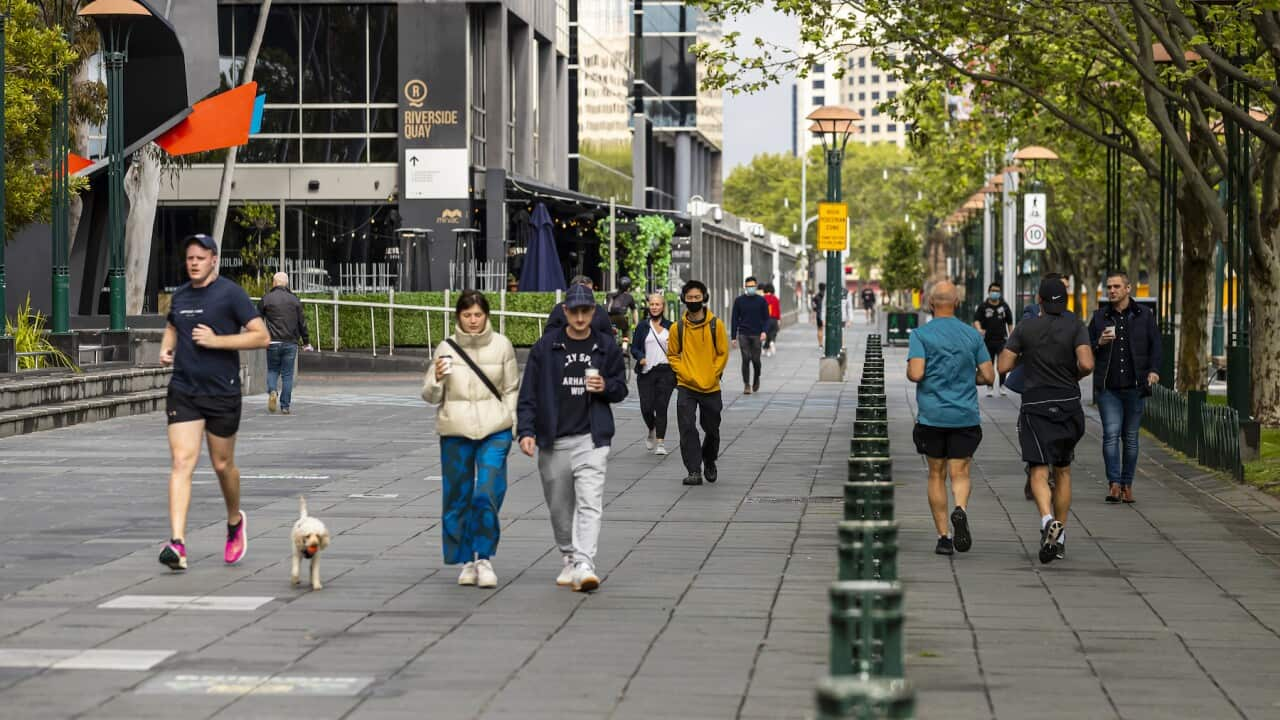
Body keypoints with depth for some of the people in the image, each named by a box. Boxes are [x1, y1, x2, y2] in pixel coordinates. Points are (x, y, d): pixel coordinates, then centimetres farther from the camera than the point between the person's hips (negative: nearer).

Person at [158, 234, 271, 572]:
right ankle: (177, 543, -18)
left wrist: (216, 340, -17)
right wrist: (166, 348, 10)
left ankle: (235, 521, 38)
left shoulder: (230, 293, -7)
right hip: (182, 392, 3)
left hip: (222, 393, -3)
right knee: (182, 462, -10)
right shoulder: (180, 295, 10)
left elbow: (262, 336, -11)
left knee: (222, 465, 9)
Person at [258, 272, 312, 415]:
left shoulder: (266, 299, 1)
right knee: (287, 374, 5)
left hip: (273, 343, -1)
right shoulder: (294, 299, 5)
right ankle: (285, 406, 4)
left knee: (272, 370, 15)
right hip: (290, 343, 1)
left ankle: (272, 391, -12)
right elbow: (302, 322, 7)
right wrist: (306, 342, 15)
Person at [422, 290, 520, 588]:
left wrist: (515, 423, 3)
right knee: (458, 497, 6)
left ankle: (485, 558, 0)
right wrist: (437, 379, -16)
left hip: (495, 430, -1)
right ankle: (467, 561, 19)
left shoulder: (501, 346, 1)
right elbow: (430, 396, 4)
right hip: (455, 432, 1)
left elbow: (512, 390, 11)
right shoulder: (447, 349, 0)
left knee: (488, 494, -12)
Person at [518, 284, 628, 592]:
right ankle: (569, 559, 28)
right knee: (560, 507, 10)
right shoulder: (545, 347, 3)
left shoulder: (606, 346, 6)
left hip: (591, 439, -1)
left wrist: (606, 387, -8)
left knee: (590, 502, -15)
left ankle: (584, 564, -23)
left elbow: (621, 389, 15)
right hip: (553, 440, 1)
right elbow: (528, 393, 4)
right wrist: (526, 431, -6)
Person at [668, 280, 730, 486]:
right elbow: (672, 355, 8)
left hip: (711, 387, 0)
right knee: (687, 428, -12)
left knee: (712, 429, 12)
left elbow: (723, 353, 3)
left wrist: (713, 375, -7)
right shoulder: (678, 328, -1)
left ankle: (709, 463, 37)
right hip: (686, 387, 0)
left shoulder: (716, 325, -2)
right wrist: (684, 373, -6)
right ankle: (694, 471, -9)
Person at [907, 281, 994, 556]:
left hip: (932, 416, -1)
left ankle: (943, 536, 7)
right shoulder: (972, 335, 5)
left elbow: (915, 374, -16)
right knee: (960, 474, 3)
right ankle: (960, 510, -28)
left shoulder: (921, 335, -5)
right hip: (965, 416, 1)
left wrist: (909, 372, 7)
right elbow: (988, 376, 4)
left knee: (937, 475, 10)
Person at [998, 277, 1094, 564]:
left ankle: (1048, 521, -34)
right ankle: (1059, 539, 19)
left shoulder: (1025, 328, -1)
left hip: (1035, 406, -1)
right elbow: (1087, 364, -17)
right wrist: (1075, 375, 6)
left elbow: (1003, 366, -1)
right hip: (1068, 405, 1)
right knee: (1063, 471, 17)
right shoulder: (1075, 326, -4)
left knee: (1039, 473, -6)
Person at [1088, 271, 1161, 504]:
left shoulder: (1144, 315, 7)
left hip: (1135, 387, 0)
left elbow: (1155, 345, 8)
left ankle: (1127, 484, 13)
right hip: (1108, 387, 0)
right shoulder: (1100, 317, 10)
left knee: (1131, 437, 5)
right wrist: (1099, 343, -6)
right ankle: (1114, 483, -14)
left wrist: (1153, 370, -7)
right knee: (1111, 434, -12)